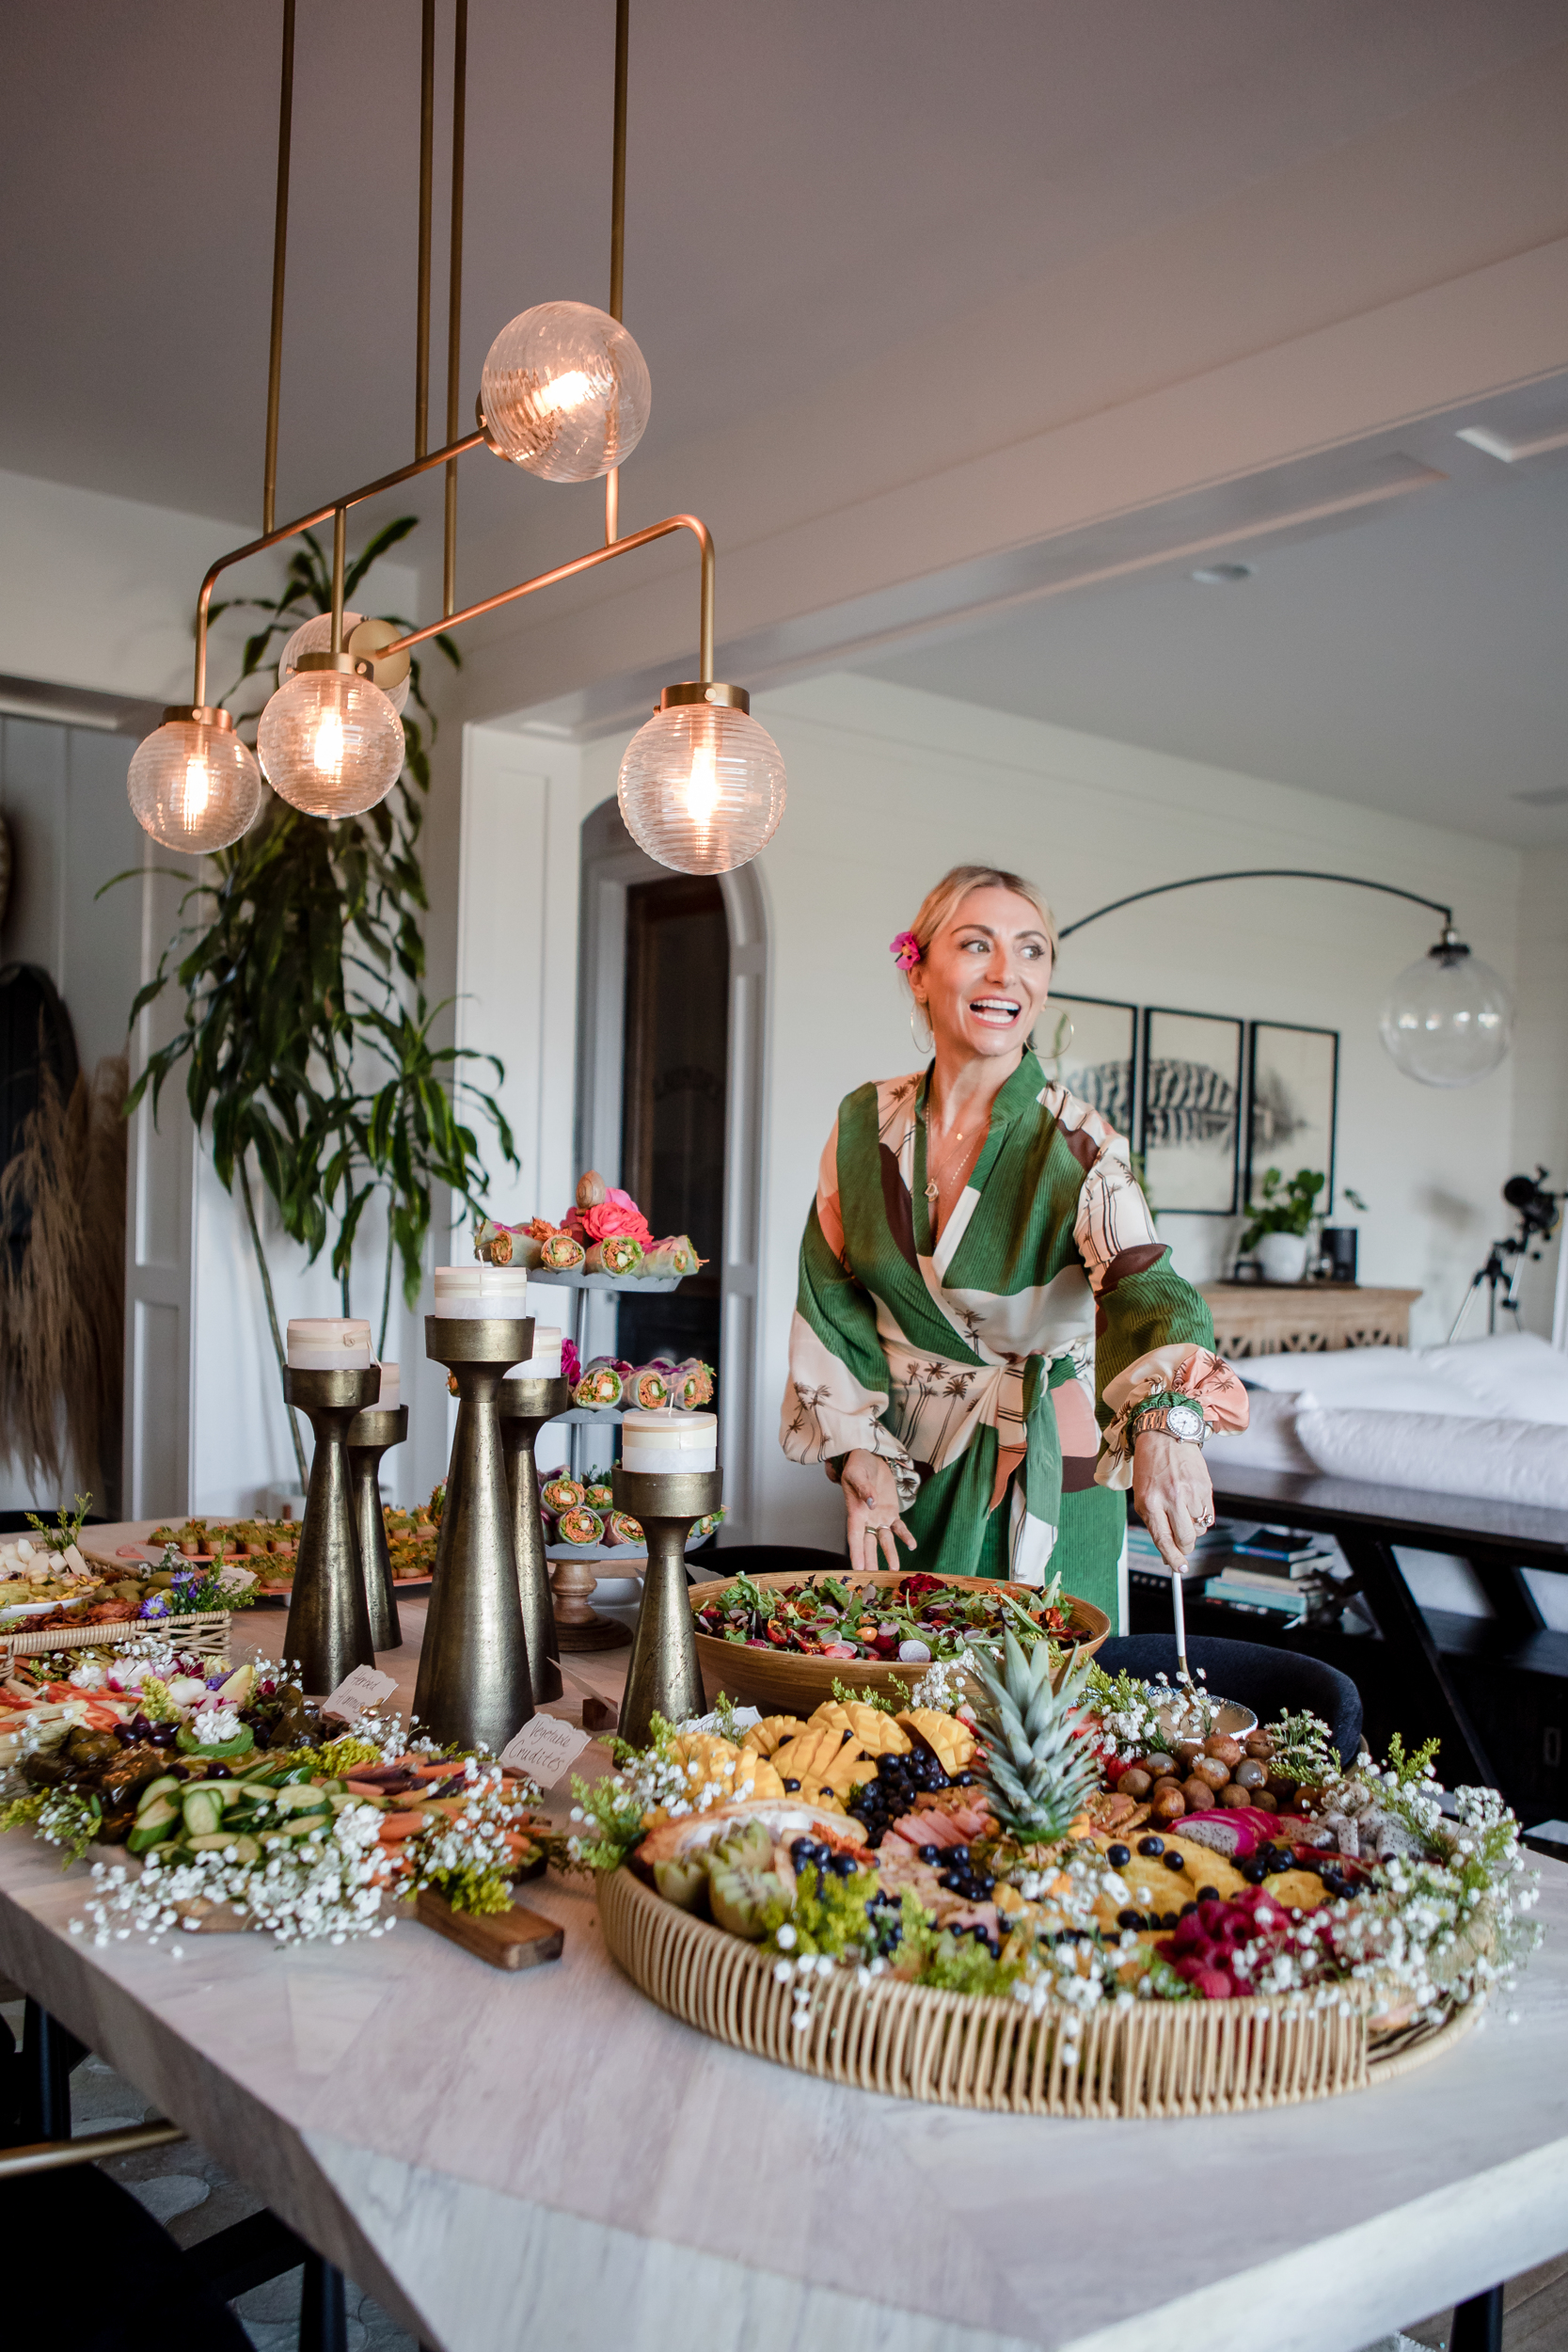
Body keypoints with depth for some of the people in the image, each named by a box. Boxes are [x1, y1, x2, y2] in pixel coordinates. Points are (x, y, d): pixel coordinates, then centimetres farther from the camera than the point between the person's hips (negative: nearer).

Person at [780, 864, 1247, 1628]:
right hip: (902, 1479, 3)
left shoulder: (1078, 1147, -13)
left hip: (1045, 1486, -3)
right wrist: (859, 1452, -5)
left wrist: (1165, 1420, -48)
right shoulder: (866, 1123, -2)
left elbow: (1145, 1288, -29)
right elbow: (831, 1301, 3)